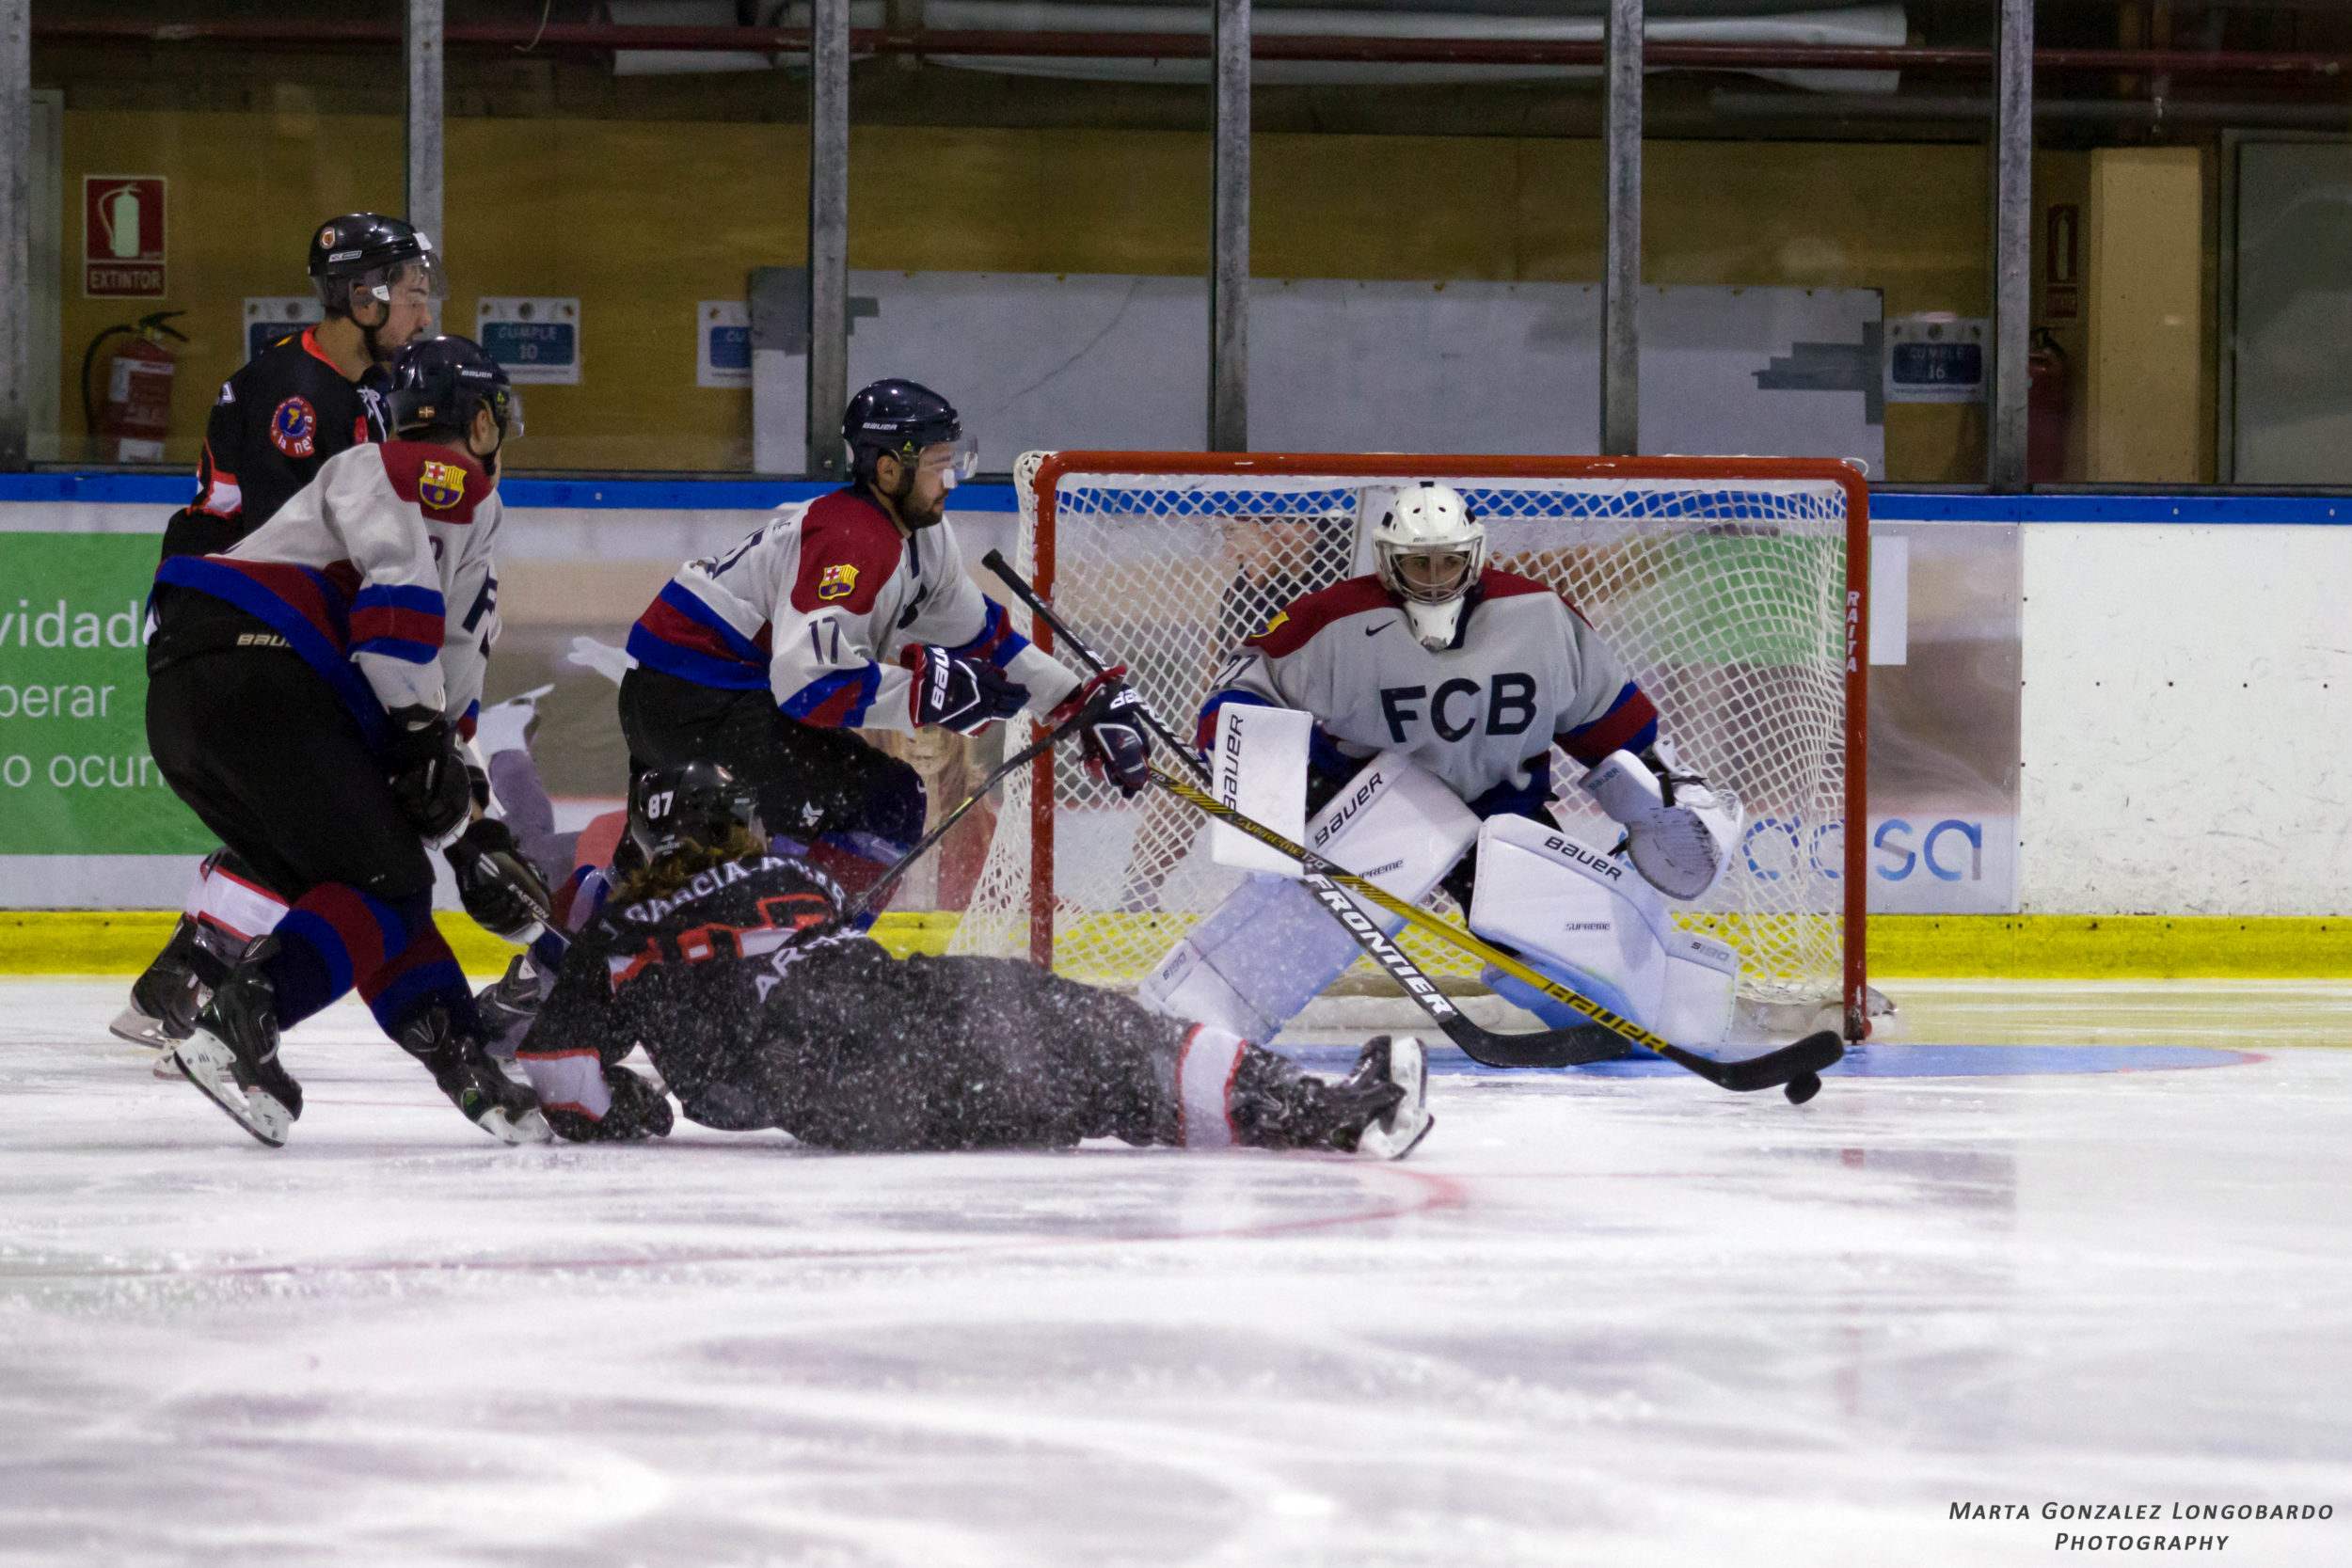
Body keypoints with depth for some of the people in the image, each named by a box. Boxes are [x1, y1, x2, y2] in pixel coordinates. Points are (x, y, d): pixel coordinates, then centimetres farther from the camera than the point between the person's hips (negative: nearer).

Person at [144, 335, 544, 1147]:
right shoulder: (448, 474, 7)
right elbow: (398, 581, -13)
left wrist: (470, 805, 27)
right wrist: (423, 732, -14)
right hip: (254, 672, -10)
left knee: (386, 895, 13)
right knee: (390, 886, -11)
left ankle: (469, 1071, 10)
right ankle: (234, 1030, -26)